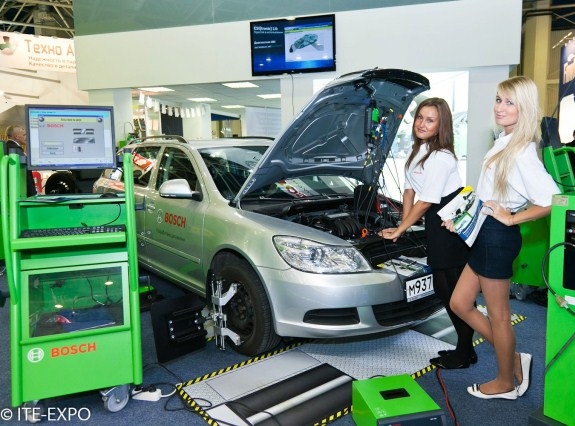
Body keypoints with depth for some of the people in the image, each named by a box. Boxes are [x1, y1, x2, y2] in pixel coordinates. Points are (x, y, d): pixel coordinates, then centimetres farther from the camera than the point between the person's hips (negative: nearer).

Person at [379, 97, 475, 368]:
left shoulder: (440, 158, -19)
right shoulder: (417, 151, 10)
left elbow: (425, 202, -16)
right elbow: (410, 190, 14)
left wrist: (399, 230, -10)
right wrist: (403, 225, 9)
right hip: (436, 224, 9)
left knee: (455, 290, -2)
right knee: (443, 287, 12)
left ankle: (464, 353, 13)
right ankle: (465, 349, 25)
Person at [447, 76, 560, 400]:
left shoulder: (521, 153, -19)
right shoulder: (504, 143, 10)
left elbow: (552, 200, -26)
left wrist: (511, 218, -18)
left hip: (498, 237, -10)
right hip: (485, 234, 10)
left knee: (498, 314, 7)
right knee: (460, 304, 16)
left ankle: (506, 383, 29)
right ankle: (514, 360, 29)